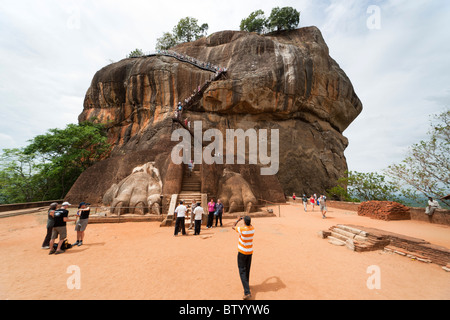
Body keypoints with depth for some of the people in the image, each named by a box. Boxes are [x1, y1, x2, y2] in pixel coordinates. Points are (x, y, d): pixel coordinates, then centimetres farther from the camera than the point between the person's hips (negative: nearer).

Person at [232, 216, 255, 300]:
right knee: (247, 270, 21)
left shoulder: (242, 229, -22)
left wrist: (238, 220, 11)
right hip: (250, 252, 6)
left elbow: (233, 227, -2)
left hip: (242, 252, -6)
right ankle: (246, 285, 38)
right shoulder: (252, 229, -7)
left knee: (242, 271, -1)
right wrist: (247, 220, 30)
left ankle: (247, 292, -9)